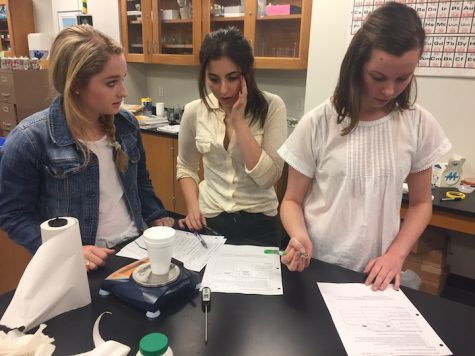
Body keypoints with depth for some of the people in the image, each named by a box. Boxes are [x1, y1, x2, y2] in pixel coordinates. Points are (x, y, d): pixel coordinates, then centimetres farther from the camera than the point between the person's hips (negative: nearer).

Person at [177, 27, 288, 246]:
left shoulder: (271, 107, -13)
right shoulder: (194, 111, -5)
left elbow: (268, 177, -21)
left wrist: (239, 121, -22)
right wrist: (193, 208, -5)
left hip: (258, 222, -2)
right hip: (209, 220, 2)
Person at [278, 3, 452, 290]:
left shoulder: (420, 124, -2)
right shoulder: (318, 123, -9)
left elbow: (421, 202, 7)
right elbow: (292, 200, -2)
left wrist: (395, 255, -7)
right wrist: (300, 238, -21)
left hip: (376, 273, 2)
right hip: (314, 268, -1)